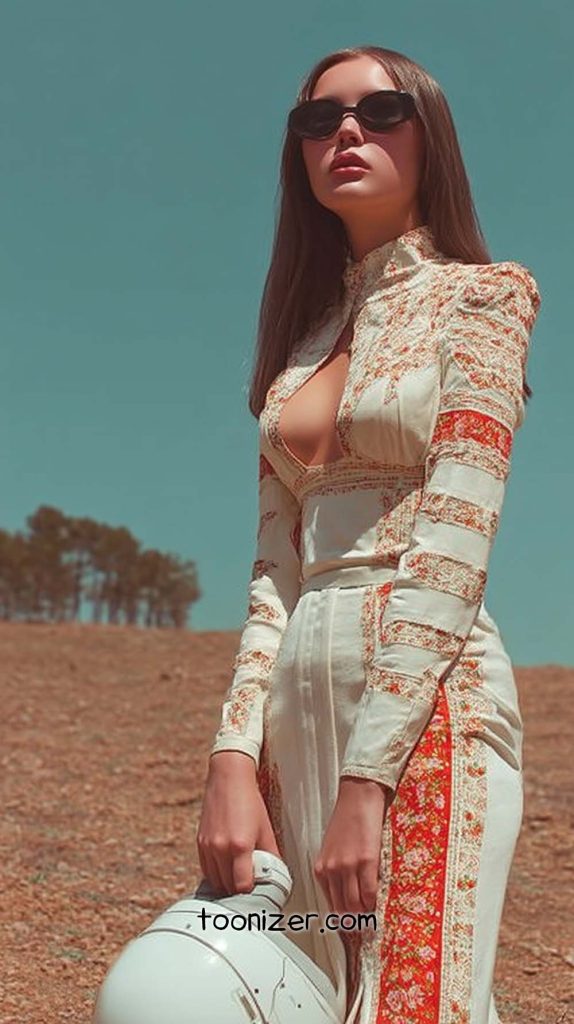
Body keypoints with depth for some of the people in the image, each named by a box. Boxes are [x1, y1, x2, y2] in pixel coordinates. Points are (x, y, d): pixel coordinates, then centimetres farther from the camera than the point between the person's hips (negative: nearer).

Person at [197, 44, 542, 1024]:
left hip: (426, 702, -6)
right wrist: (234, 758, -3)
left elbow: (455, 548, -11)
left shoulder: (478, 297, 1)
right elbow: (276, 566, 10)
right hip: (300, 709, 6)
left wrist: (368, 778, -18)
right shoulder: (305, 338, 18)